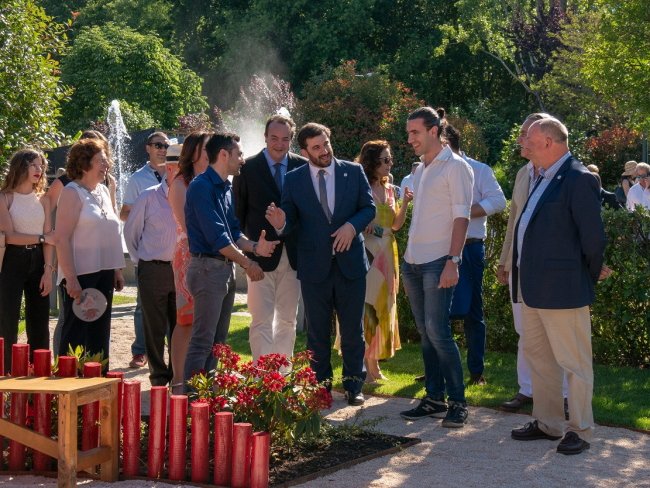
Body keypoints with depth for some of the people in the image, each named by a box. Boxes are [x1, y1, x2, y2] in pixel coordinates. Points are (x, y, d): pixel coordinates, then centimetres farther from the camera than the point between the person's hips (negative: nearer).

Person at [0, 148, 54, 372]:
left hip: (38, 261, 4)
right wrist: (42, 238, -12)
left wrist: (48, 270, -7)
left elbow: (50, 238, 3)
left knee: (39, 322, 5)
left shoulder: (43, 199, 9)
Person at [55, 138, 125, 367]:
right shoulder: (72, 192, -9)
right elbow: (62, 239, -15)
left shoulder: (103, 192, 13)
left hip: (104, 273, 7)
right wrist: (71, 278, -21)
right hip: (80, 275, -7)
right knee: (75, 335, -4)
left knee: (100, 333, 11)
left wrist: (117, 269, 15)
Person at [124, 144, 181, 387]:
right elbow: (131, 232, 8)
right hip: (153, 271, -2)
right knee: (155, 327, 6)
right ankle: (159, 375, 17)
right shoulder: (149, 198, -5)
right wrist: (140, 260, 9)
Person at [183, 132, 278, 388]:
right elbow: (216, 236, -18)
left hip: (225, 268, 10)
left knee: (218, 340, 14)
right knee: (202, 341, -8)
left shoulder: (225, 188, 15)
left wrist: (254, 246, -2)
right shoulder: (202, 187, -13)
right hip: (207, 267, -10)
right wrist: (247, 263, -12)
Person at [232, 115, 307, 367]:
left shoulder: (303, 167, 4)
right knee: (261, 320, -5)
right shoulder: (248, 168, -2)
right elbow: (238, 212, 2)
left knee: (287, 320, 11)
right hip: (261, 254, -3)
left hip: (293, 254, 3)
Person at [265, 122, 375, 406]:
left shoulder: (354, 172, 1)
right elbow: (292, 222, 1)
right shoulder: (293, 180, 0)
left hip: (350, 262, 0)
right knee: (317, 333, 9)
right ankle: (321, 388, 19)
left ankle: (353, 387, 19)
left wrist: (352, 225, -16)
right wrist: (281, 224, -22)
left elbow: (369, 207, 3)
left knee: (353, 331, 7)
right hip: (314, 266, 0)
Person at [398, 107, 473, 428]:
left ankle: (457, 402, -4)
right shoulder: (419, 170, 16)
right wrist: (406, 260, 13)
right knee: (425, 333, 9)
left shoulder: (455, 167, -6)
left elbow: (461, 217, -12)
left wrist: (452, 261, -19)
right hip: (413, 262, 8)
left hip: (438, 263, -8)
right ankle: (434, 399, 14)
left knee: (437, 331, -11)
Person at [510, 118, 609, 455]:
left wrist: (592, 273, -4)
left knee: (573, 362, 1)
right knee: (538, 357, 17)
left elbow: (592, 235, -16)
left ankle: (580, 430, 11)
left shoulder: (578, 180, -15)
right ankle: (547, 423, 28)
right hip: (533, 288, 10)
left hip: (562, 288, -10)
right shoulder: (544, 180, 14)